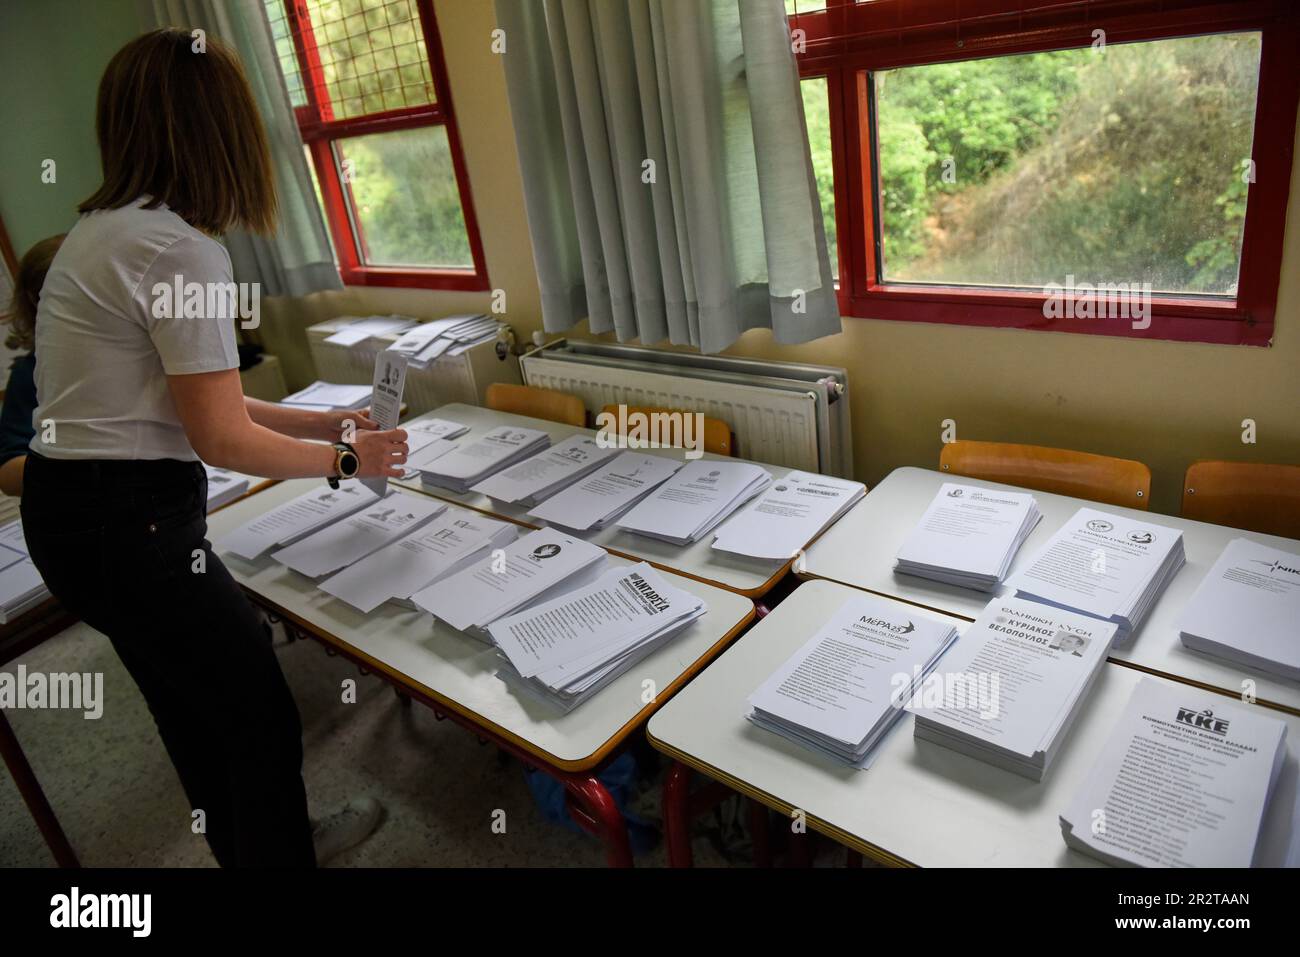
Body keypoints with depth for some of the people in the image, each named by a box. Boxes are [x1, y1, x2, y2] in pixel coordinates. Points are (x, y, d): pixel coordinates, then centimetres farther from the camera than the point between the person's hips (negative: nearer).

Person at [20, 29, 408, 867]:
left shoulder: (108, 230, 11)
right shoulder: (180, 247, -20)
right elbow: (221, 438, -18)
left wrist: (326, 422, 14)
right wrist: (344, 460, -3)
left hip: (74, 511, 10)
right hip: (127, 525, -10)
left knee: (201, 709, 24)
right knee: (264, 721, 6)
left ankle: (259, 845, 45)